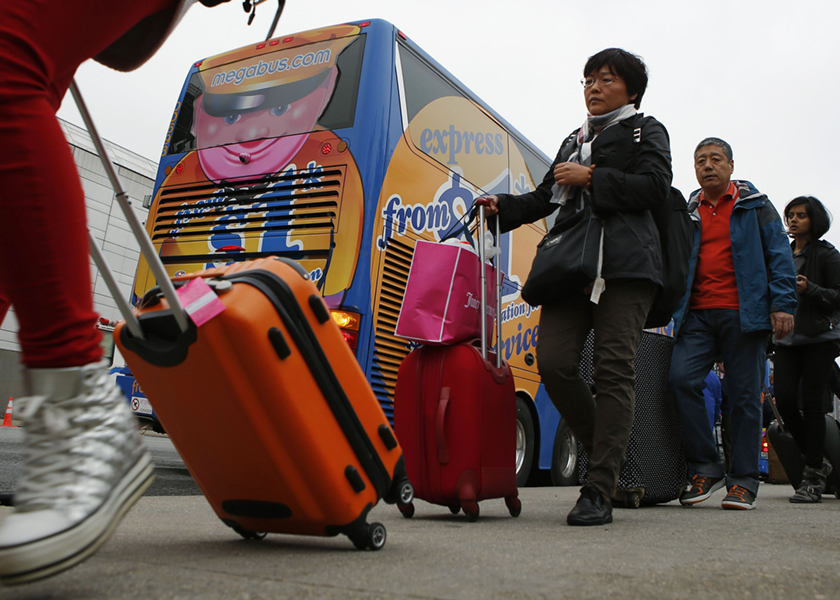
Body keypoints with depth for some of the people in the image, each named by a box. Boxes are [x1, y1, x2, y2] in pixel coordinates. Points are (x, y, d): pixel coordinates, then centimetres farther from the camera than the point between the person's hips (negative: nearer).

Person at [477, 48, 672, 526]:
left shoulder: (645, 131, 14)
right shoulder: (574, 142, 32)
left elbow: (656, 187, -4)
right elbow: (545, 199, 31)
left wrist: (591, 178, -6)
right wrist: (502, 207, 14)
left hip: (625, 266, -5)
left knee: (614, 371, -11)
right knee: (554, 363, -11)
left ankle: (599, 492, -10)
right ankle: (609, 452, 11)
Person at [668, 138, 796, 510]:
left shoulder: (755, 206, 11)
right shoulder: (687, 213, 17)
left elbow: (778, 255, 5)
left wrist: (782, 304, -7)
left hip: (743, 312, -2)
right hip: (697, 314, 2)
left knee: (743, 394, -2)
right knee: (681, 378, -16)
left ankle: (743, 481, 9)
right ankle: (706, 468, -3)